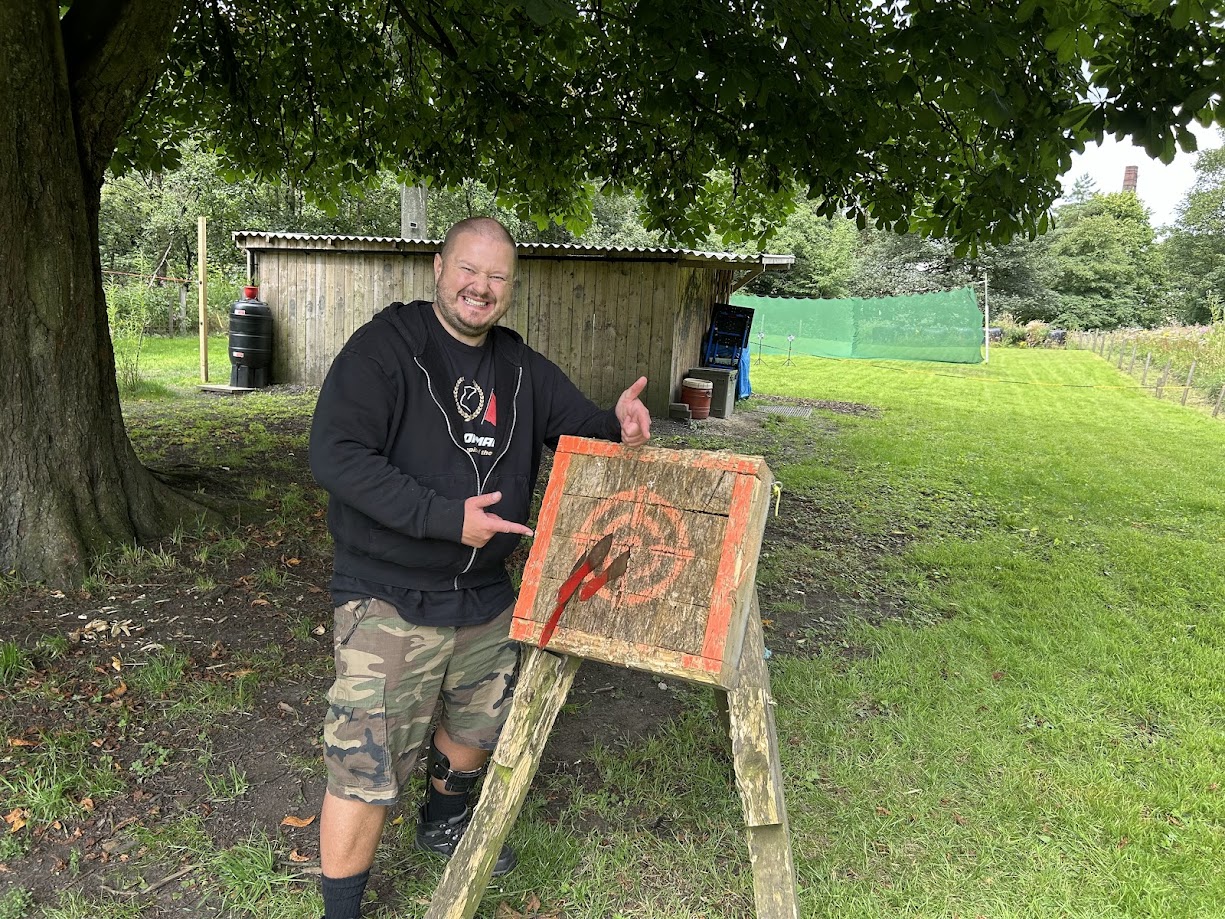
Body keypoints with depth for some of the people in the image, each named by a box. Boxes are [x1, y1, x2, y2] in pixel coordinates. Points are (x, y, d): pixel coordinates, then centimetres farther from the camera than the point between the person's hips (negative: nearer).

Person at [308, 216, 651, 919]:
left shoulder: (523, 369, 6)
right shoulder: (385, 346, -13)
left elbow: (582, 429, 14)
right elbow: (335, 454, -22)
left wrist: (619, 425, -11)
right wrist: (446, 517, -27)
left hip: (486, 598, 7)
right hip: (390, 601, -6)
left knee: (479, 729, 25)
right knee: (366, 773, -3)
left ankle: (445, 822, 55)